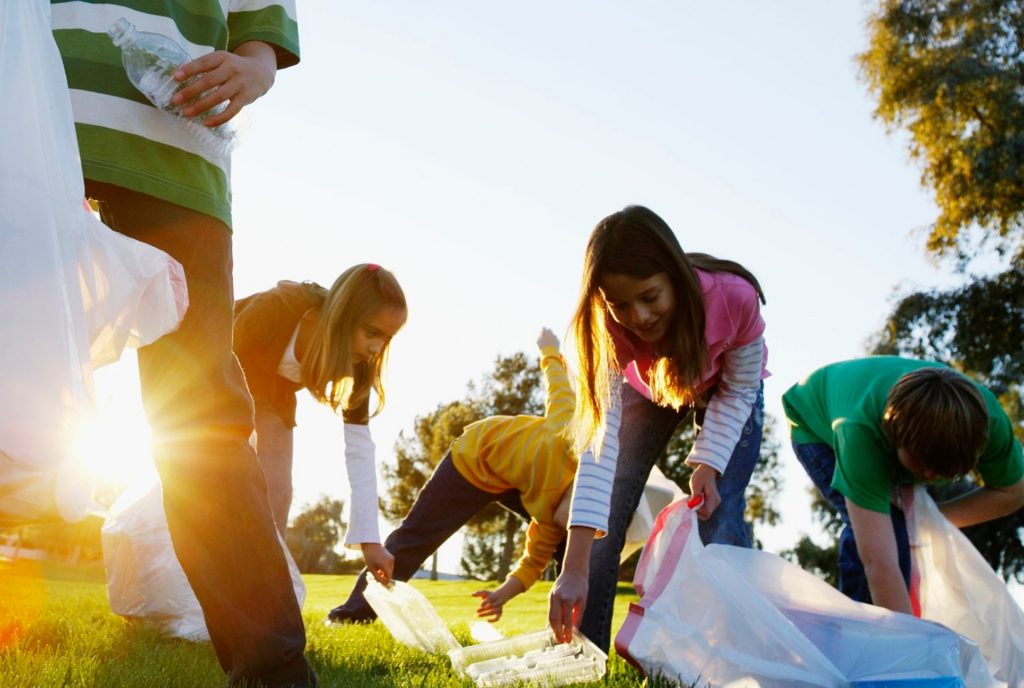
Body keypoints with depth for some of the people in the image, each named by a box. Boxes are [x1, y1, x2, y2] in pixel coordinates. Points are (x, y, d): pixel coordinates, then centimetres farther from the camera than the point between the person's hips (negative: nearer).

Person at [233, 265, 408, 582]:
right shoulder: (276, 310, -41)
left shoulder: (357, 359, -25)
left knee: (277, 490, -7)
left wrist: (369, 539, -28)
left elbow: (359, 444, -25)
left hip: (271, 390, 4)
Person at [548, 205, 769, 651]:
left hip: (726, 392, -1)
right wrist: (574, 569, -48)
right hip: (648, 389, 1)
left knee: (719, 521, -18)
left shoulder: (734, 297, -39)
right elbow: (600, 437, -41)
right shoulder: (609, 328, -35)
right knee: (604, 515, -10)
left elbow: (739, 390, -19)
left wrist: (709, 464, -33)